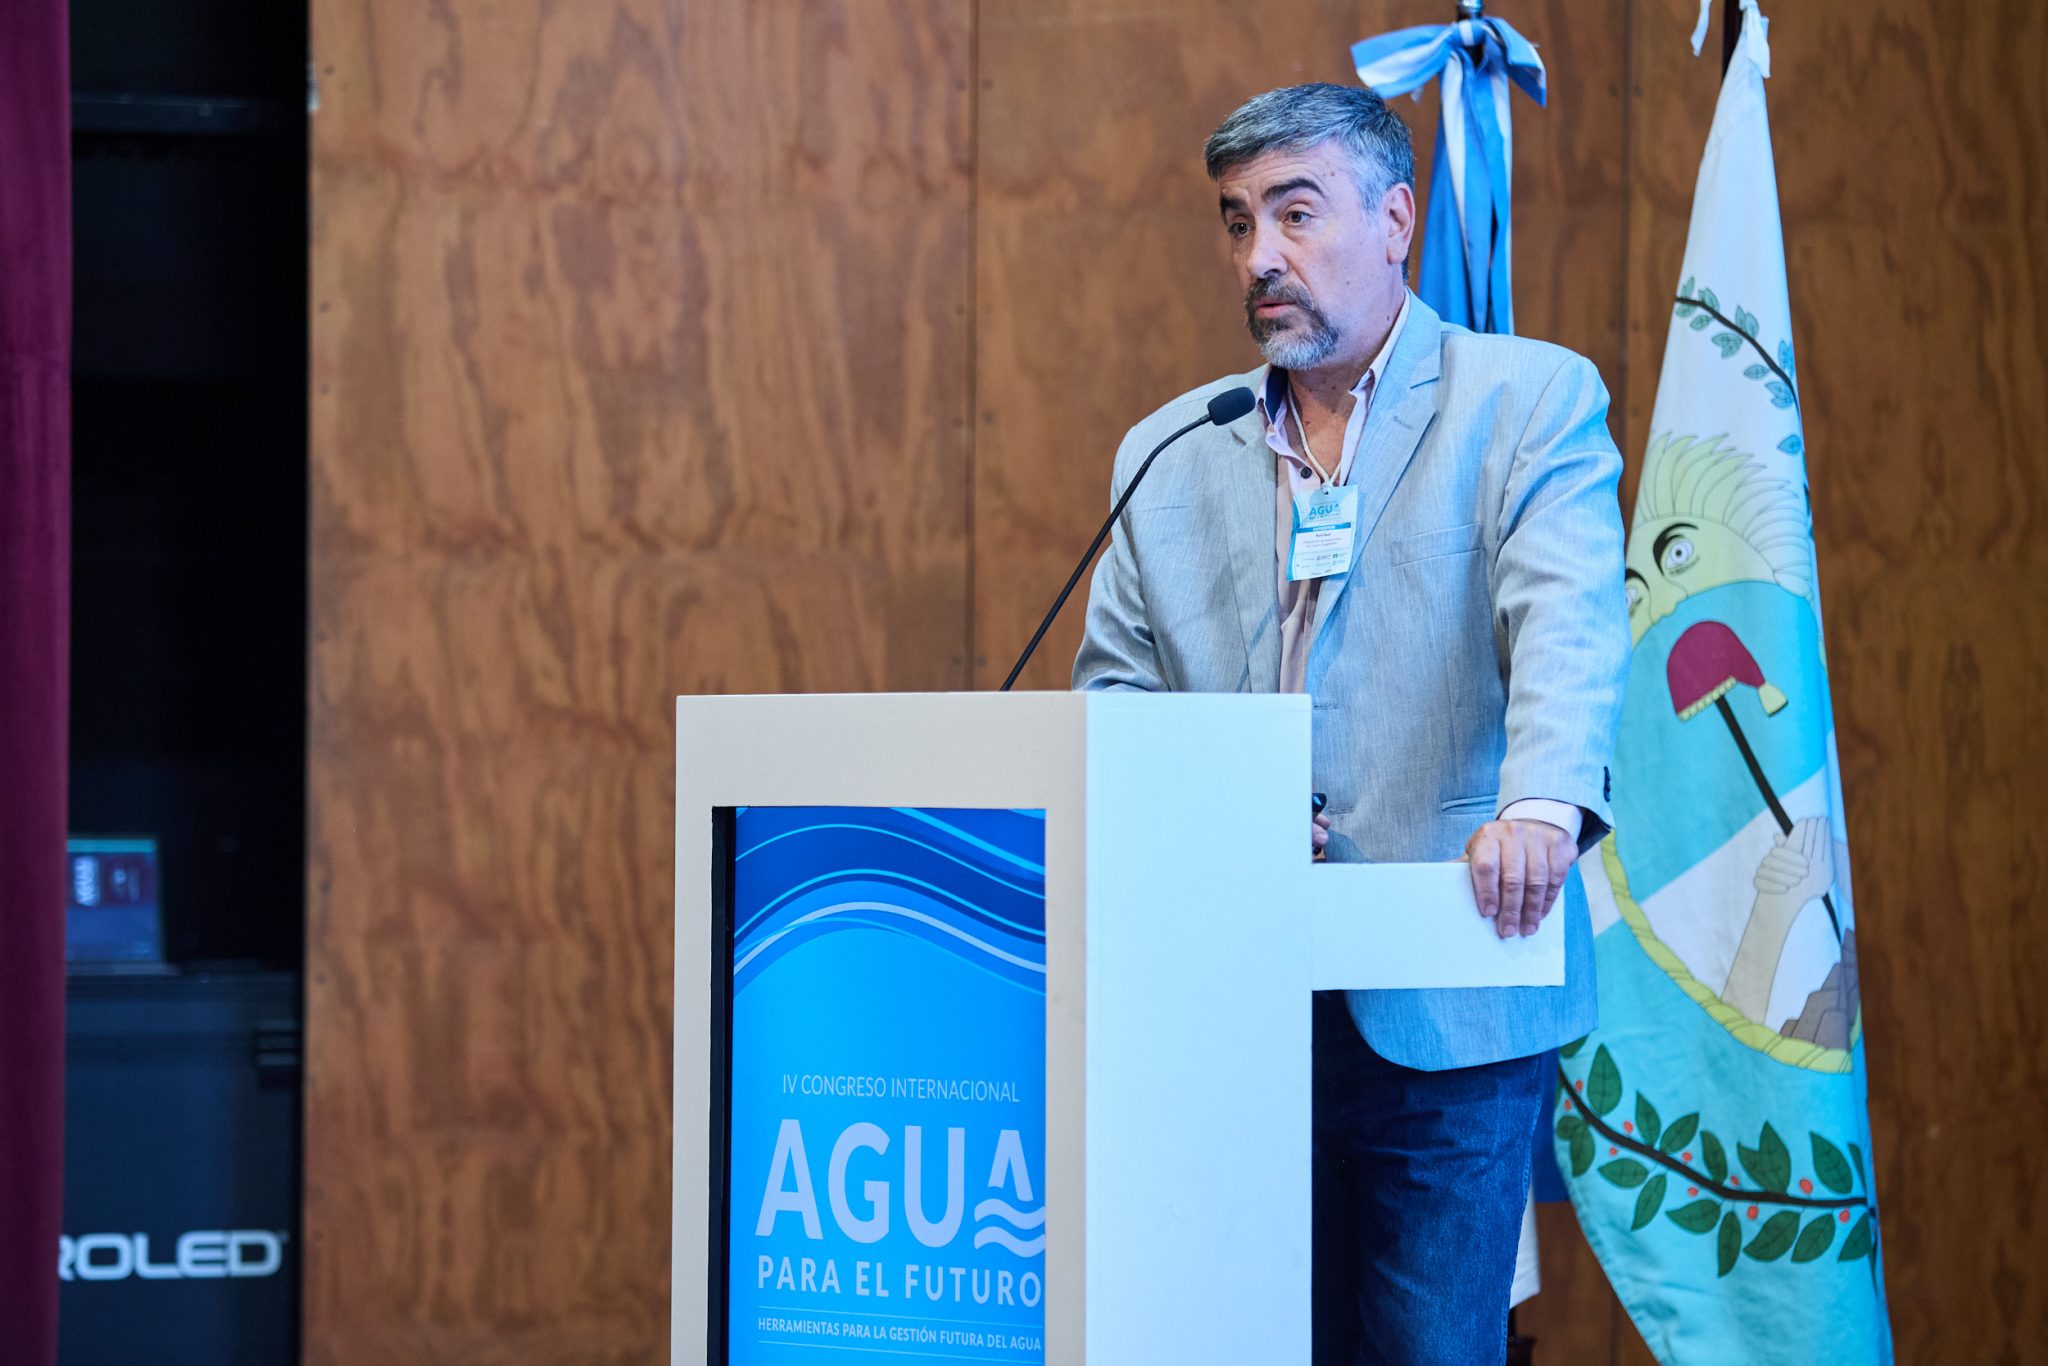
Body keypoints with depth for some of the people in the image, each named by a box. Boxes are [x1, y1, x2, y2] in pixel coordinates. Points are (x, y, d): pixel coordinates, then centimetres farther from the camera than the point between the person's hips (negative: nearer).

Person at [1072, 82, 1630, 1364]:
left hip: (1441, 1010, -4)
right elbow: (1111, 693, 16)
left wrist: (1540, 805, -33)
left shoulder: (1530, 402, 2)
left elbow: (1570, 629, -14)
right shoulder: (1170, 455, 15)